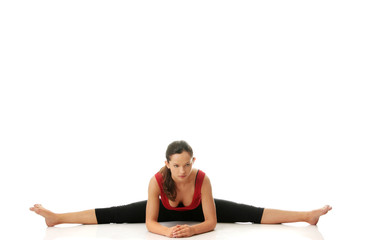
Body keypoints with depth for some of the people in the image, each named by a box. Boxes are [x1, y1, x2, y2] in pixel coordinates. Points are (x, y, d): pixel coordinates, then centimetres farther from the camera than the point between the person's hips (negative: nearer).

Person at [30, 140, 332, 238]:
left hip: (198, 210, 0)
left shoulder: (202, 179, -39)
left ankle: (309, 216, -4)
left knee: (251, 213, -11)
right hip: (167, 210, 1)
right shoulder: (157, 181, -37)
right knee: (115, 214, -6)